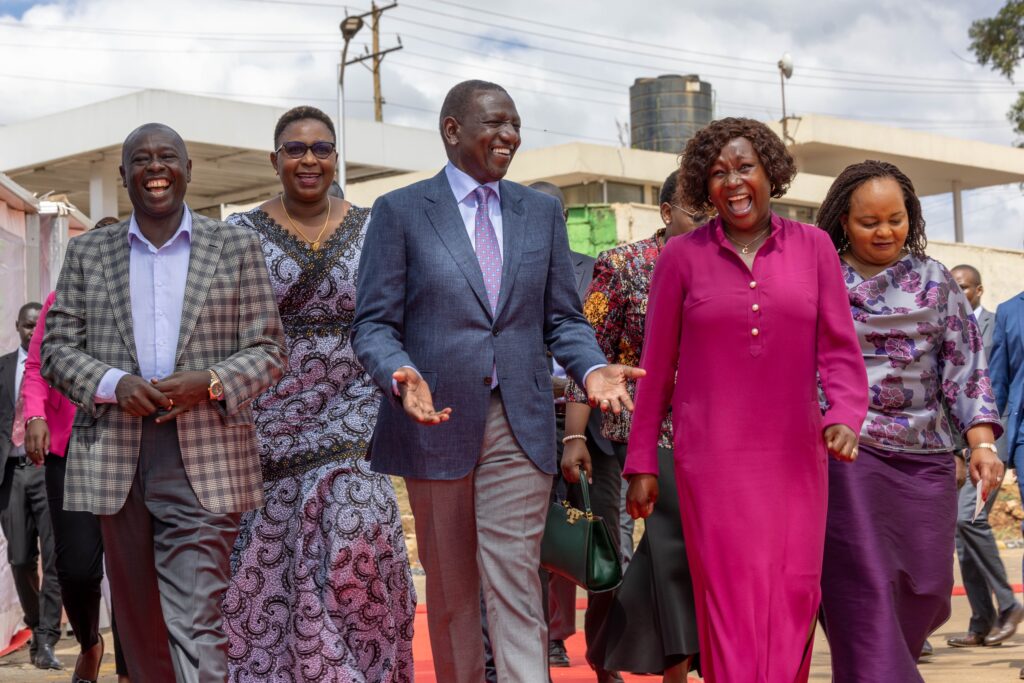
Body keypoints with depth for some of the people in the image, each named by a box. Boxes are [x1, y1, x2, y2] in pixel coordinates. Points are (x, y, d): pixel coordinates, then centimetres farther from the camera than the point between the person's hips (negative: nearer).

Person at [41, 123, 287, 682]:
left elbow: (268, 349, 6)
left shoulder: (236, 246, 8)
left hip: (205, 459, -3)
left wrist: (212, 382, -14)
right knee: (136, 620, 11)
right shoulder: (87, 252, 12)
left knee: (195, 626, -12)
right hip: (114, 456, 3)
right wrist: (113, 384, -11)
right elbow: (57, 348, 9)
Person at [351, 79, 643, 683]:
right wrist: (402, 378, -24)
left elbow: (563, 318, 12)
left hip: (520, 427, 1)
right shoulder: (400, 211, 0)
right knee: (450, 592, 11)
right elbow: (374, 324, -3)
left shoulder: (543, 212, 10)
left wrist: (592, 369, -9)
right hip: (436, 422, -1)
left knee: (514, 586, -6)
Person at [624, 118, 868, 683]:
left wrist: (844, 415, -15)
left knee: (794, 600, 4)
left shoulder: (812, 247, 4)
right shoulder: (681, 257, 2)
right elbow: (656, 369, 5)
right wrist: (641, 463, 5)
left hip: (795, 457, 2)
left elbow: (839, 349, 4)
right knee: (732, 601, -5)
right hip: (713, 460, -2)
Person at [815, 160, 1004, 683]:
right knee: (865, 588, -9)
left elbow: (965, 367, 7)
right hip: (844, 450, -3)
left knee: (926, 587, 5)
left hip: (924, 455, 3)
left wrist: (982, 442, -4)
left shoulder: (935, 282, 11)